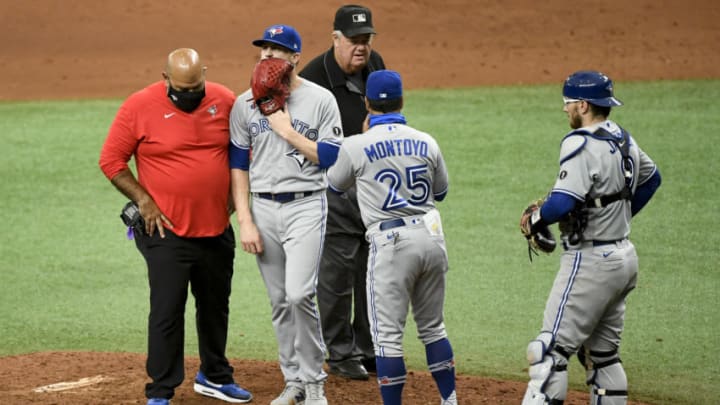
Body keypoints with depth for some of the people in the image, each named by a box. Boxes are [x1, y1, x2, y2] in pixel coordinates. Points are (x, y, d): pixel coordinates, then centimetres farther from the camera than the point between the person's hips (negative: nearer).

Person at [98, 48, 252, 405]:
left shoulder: (225, 102, -1)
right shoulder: (139, 107, -11)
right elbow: (111, 160, -7)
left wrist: (234, 195, 6)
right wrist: (143, 201, -12)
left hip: (217, 230, 4)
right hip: (167, 231, -4)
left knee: (215, 306, 18)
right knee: (167, 311, -5)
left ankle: (214, 376, 35)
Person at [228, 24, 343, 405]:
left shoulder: (320, 100, -4)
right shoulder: (245, 104, 4)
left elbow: (331, 158, -9)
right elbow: (238, 164, 5)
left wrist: (287, 131, -14)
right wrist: (245, 222, -2)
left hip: (306, 206, -4)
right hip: (263, 208, 4)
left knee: (299, 295, -16)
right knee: (279, 301, 7)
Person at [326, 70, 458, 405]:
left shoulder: (357, 146, -6)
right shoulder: (426, 143, 5)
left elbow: (334, 185, 15)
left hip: (391, 242, -5)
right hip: (432, 237, 5)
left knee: (387, 334, 0)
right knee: (433, 327, 18)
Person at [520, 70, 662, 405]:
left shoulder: (581, 144, -18)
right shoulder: (623, 139, 10)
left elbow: (563, 202, -28)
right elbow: (650, 177, 28)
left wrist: (535, 221, -9)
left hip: (590, 261, -9)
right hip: (624, 256, 9)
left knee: (551, 351, -12)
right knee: (603, 355, 17)